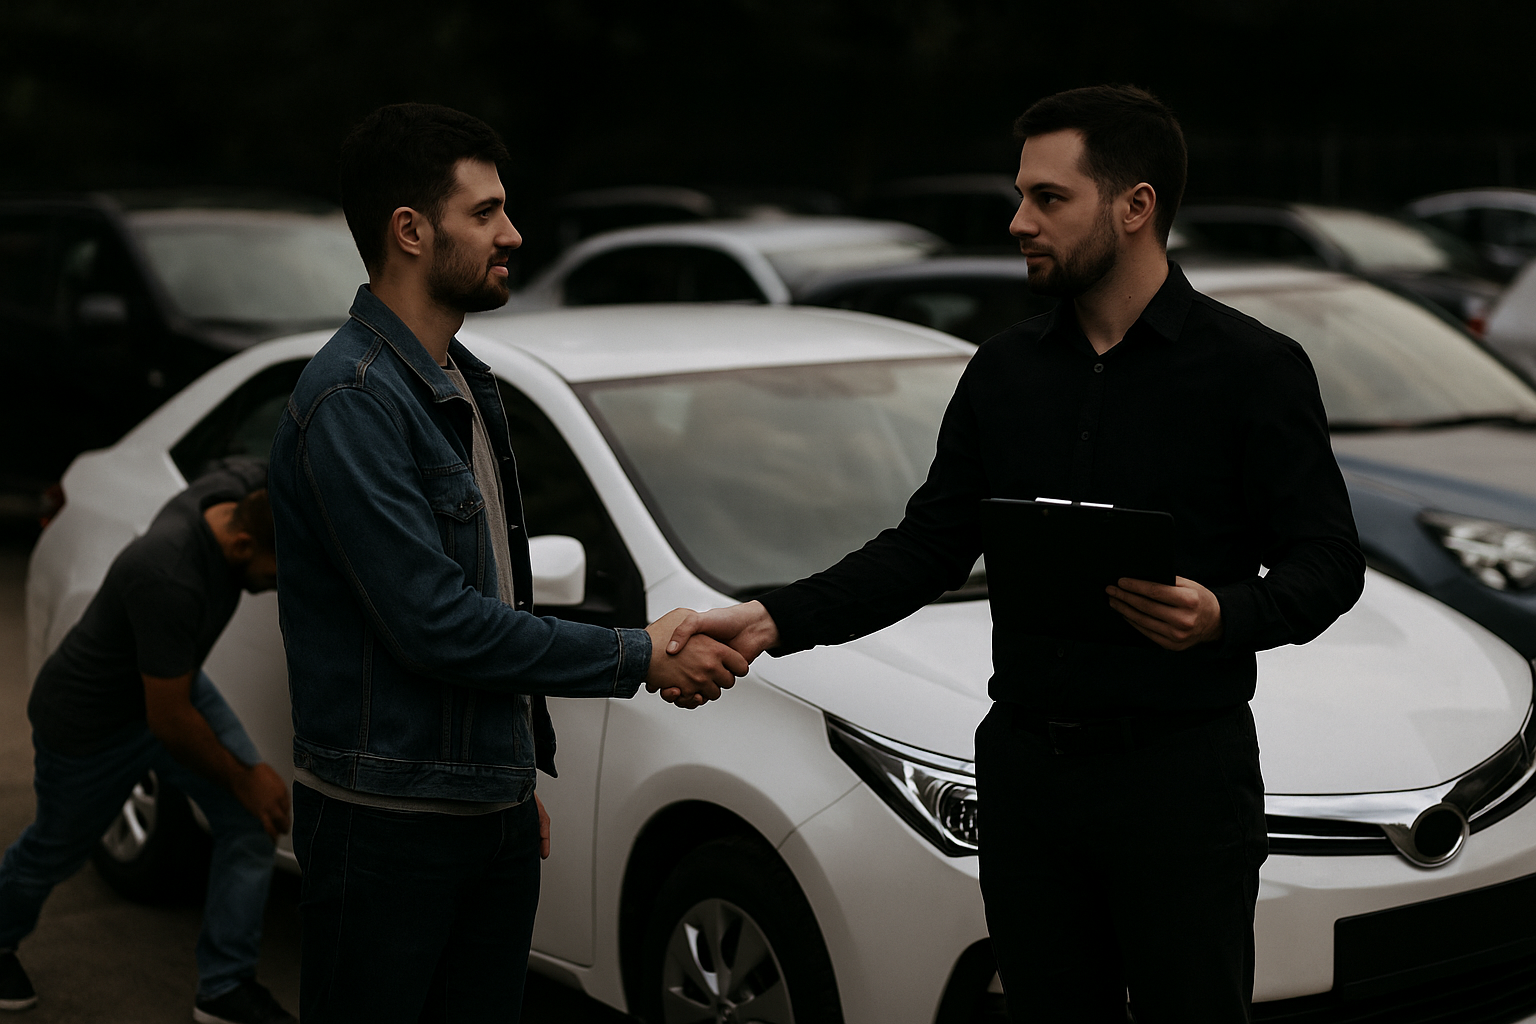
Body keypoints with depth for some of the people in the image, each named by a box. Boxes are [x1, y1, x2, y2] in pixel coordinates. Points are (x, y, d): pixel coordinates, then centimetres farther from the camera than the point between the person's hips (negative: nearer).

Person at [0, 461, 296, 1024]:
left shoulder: (243, 486, -23)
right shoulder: (168, 581, -44)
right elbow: (169, 721, -32)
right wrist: (243, 780, -18)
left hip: (172, 679, 7)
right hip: (90, 722, -7)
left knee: (253, 819, -7)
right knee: (55, 851, 19)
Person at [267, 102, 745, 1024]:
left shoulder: (467, 383, 13)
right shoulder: (354, 400, -18)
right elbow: (434, 624, -23)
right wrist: (638, 658, -17)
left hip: (493, 811, 9)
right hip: (389, 819, -8)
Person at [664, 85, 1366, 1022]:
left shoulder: (1254, 367, -5)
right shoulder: (1007, 369, 9)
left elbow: (1328, 563, -6)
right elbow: (928, 548, 8)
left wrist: (1223, 616, -27)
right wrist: (775, 620, -5)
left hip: (1181, 771, -4)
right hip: (1026, 768, 5)